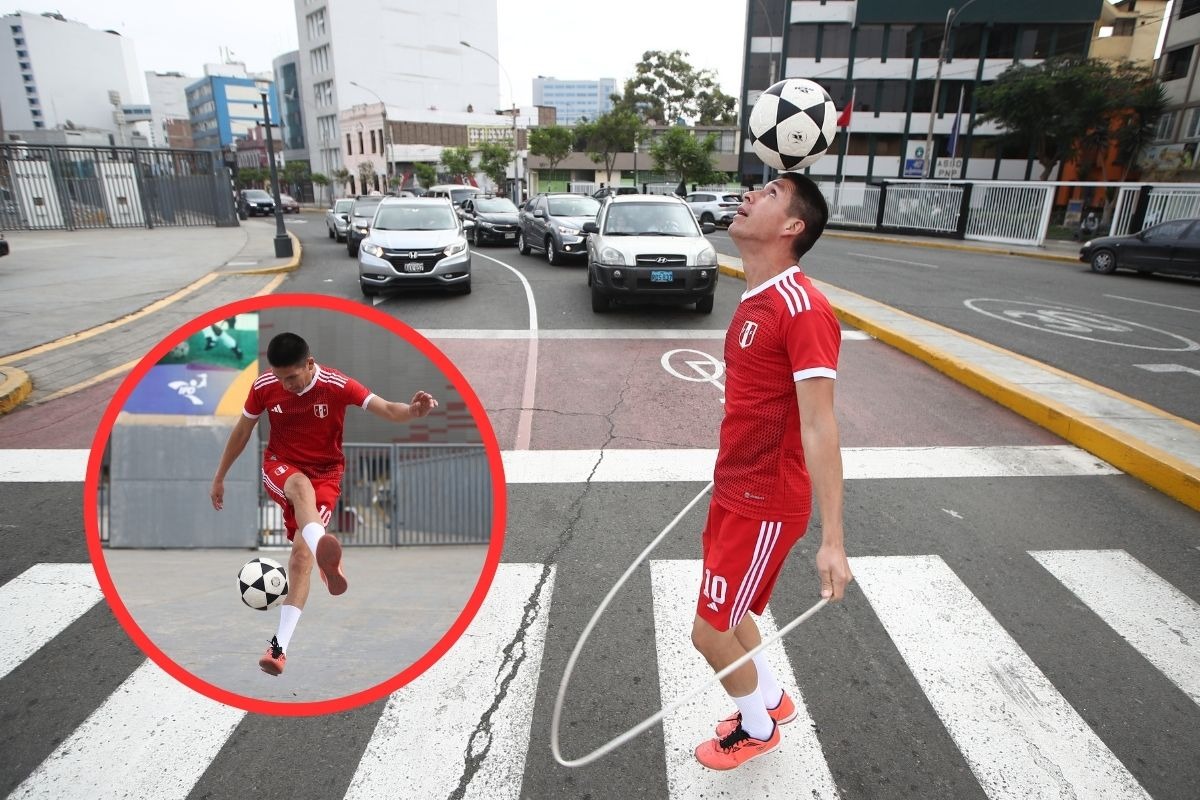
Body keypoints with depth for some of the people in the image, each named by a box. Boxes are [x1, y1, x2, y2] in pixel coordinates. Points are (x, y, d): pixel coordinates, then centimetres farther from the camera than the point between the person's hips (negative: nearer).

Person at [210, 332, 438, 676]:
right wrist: (219, 477, 15)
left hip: (325, 474, -1)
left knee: (301, 551, -16)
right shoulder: (264, 386, -7)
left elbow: (386, 409, -25)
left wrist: (413, 410, -48)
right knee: (302, 486, -38)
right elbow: (242, 431, 8)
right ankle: (325, 555, -66)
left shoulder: (337, 385, -15)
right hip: (280, 467, 1)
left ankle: (280, 645, -9)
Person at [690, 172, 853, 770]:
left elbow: (819, 428, -26)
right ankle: (770, 699, 49)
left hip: (765, 504, -8)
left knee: (710, 633, 6)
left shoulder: (803, 308, -23)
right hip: (733, 489, 9)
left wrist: (832, 539, -26)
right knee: (727, 614, 23)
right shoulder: (753, 300, 6)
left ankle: (758, 728, 36)